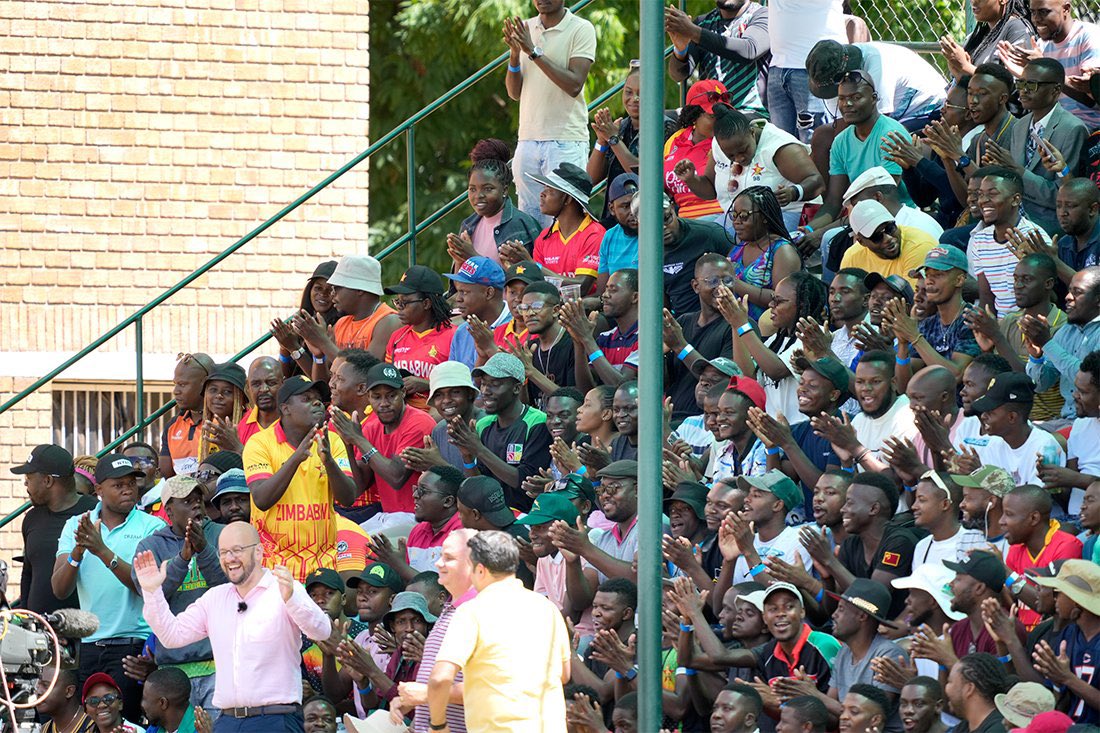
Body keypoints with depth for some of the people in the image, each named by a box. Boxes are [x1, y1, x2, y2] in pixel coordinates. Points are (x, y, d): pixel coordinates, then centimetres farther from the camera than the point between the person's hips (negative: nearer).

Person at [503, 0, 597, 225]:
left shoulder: (581, 29, -2)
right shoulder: (525, 29, 13)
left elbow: (574, 85, -13)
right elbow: (514, 92, 12)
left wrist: (534, 52, -17)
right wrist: (514, 54, -5)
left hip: (566, 141, -5)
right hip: (528, 139, 5)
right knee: (528, 218, 1)